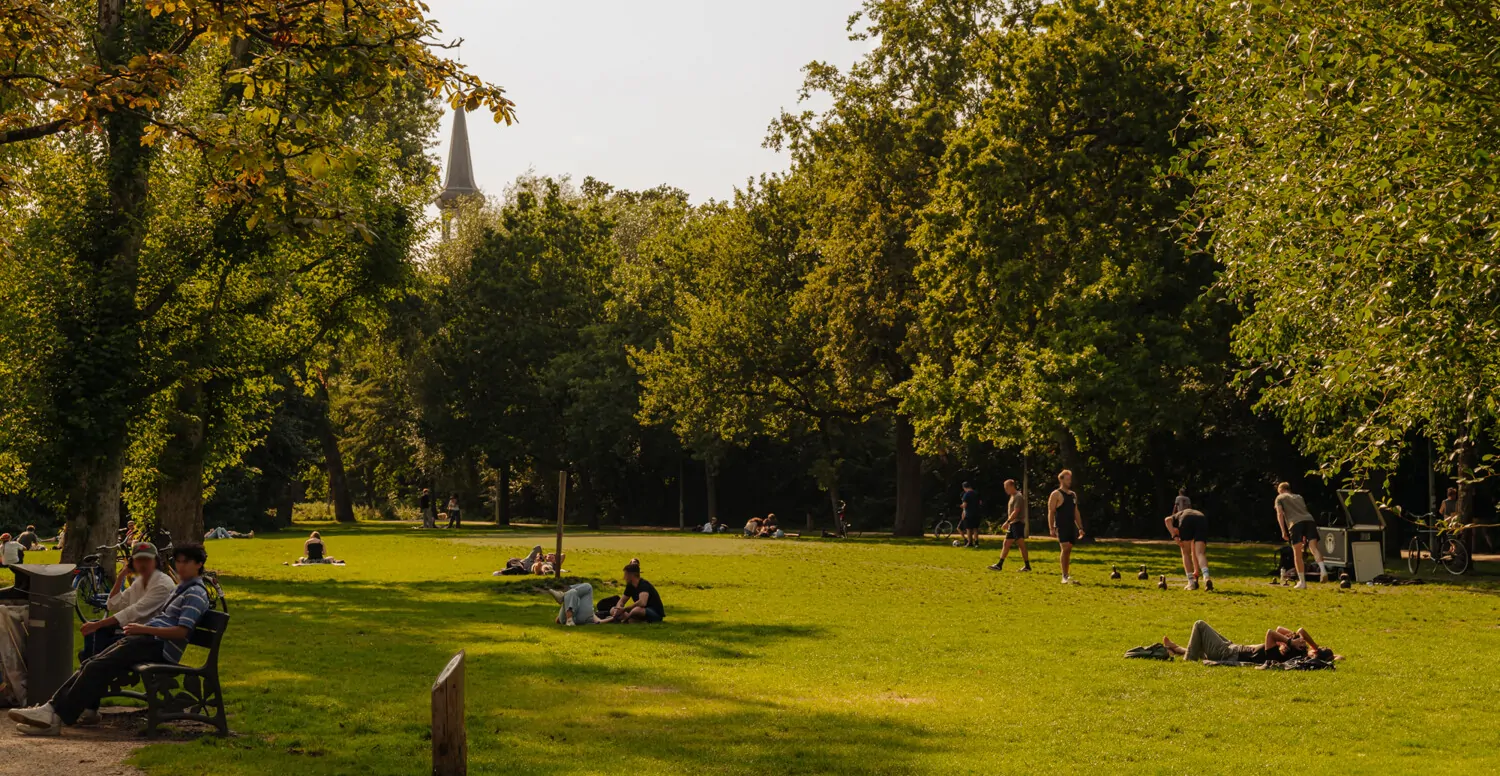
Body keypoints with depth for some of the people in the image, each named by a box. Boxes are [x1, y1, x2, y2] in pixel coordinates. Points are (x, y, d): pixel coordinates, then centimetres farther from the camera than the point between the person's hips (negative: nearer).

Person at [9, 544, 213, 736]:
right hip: (147, 639, 10)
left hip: (157, 645, -10)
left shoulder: (196, 594, -7)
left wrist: (143, 629, -15)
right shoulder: (181, 588, 25)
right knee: (90, 666, -2)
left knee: (97, 668, -19)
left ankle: (57, 716, -22)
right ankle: (54, 708, -9)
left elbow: (181, 632, -17)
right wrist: (141, 627, 11)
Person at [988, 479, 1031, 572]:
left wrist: (1007, 522, -23)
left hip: (1018, 523, -10)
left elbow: (1016, 512, -20)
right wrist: (1008, 523, 20)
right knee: (1006, 544, 7)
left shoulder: (1018, 497, -12)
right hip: (1012, 524, 10)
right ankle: (999, 565, 8)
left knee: (1021, 545, -8)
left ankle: (1027, 566, -5)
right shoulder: (1012, 497, 18)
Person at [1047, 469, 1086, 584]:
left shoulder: (1073, 495, 16)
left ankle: (1066, 576, 13)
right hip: (1061, 527, -7)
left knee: (1069, 550, 7)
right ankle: (1064, 577, -17)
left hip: (1071, 527, 7)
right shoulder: (1056, 495, -6)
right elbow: (1051, 512, -10)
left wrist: (1080, 528, 15)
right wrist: (1051, 529, -17)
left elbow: (1076, 512, 20)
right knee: (1065, 549, -17)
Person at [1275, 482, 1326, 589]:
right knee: (1314, 547, -9)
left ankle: (1302, 582, 3)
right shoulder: (1299, 497, 37)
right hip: (1309, 520, 4)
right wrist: (1305, 536, 45)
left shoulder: (1280, 498, 22)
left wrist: (1283, 531, 3)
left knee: (1297, 554, 3)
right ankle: (1323, 570, -35)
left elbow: (1280, 514, 7)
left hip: (1295, 523, -4)